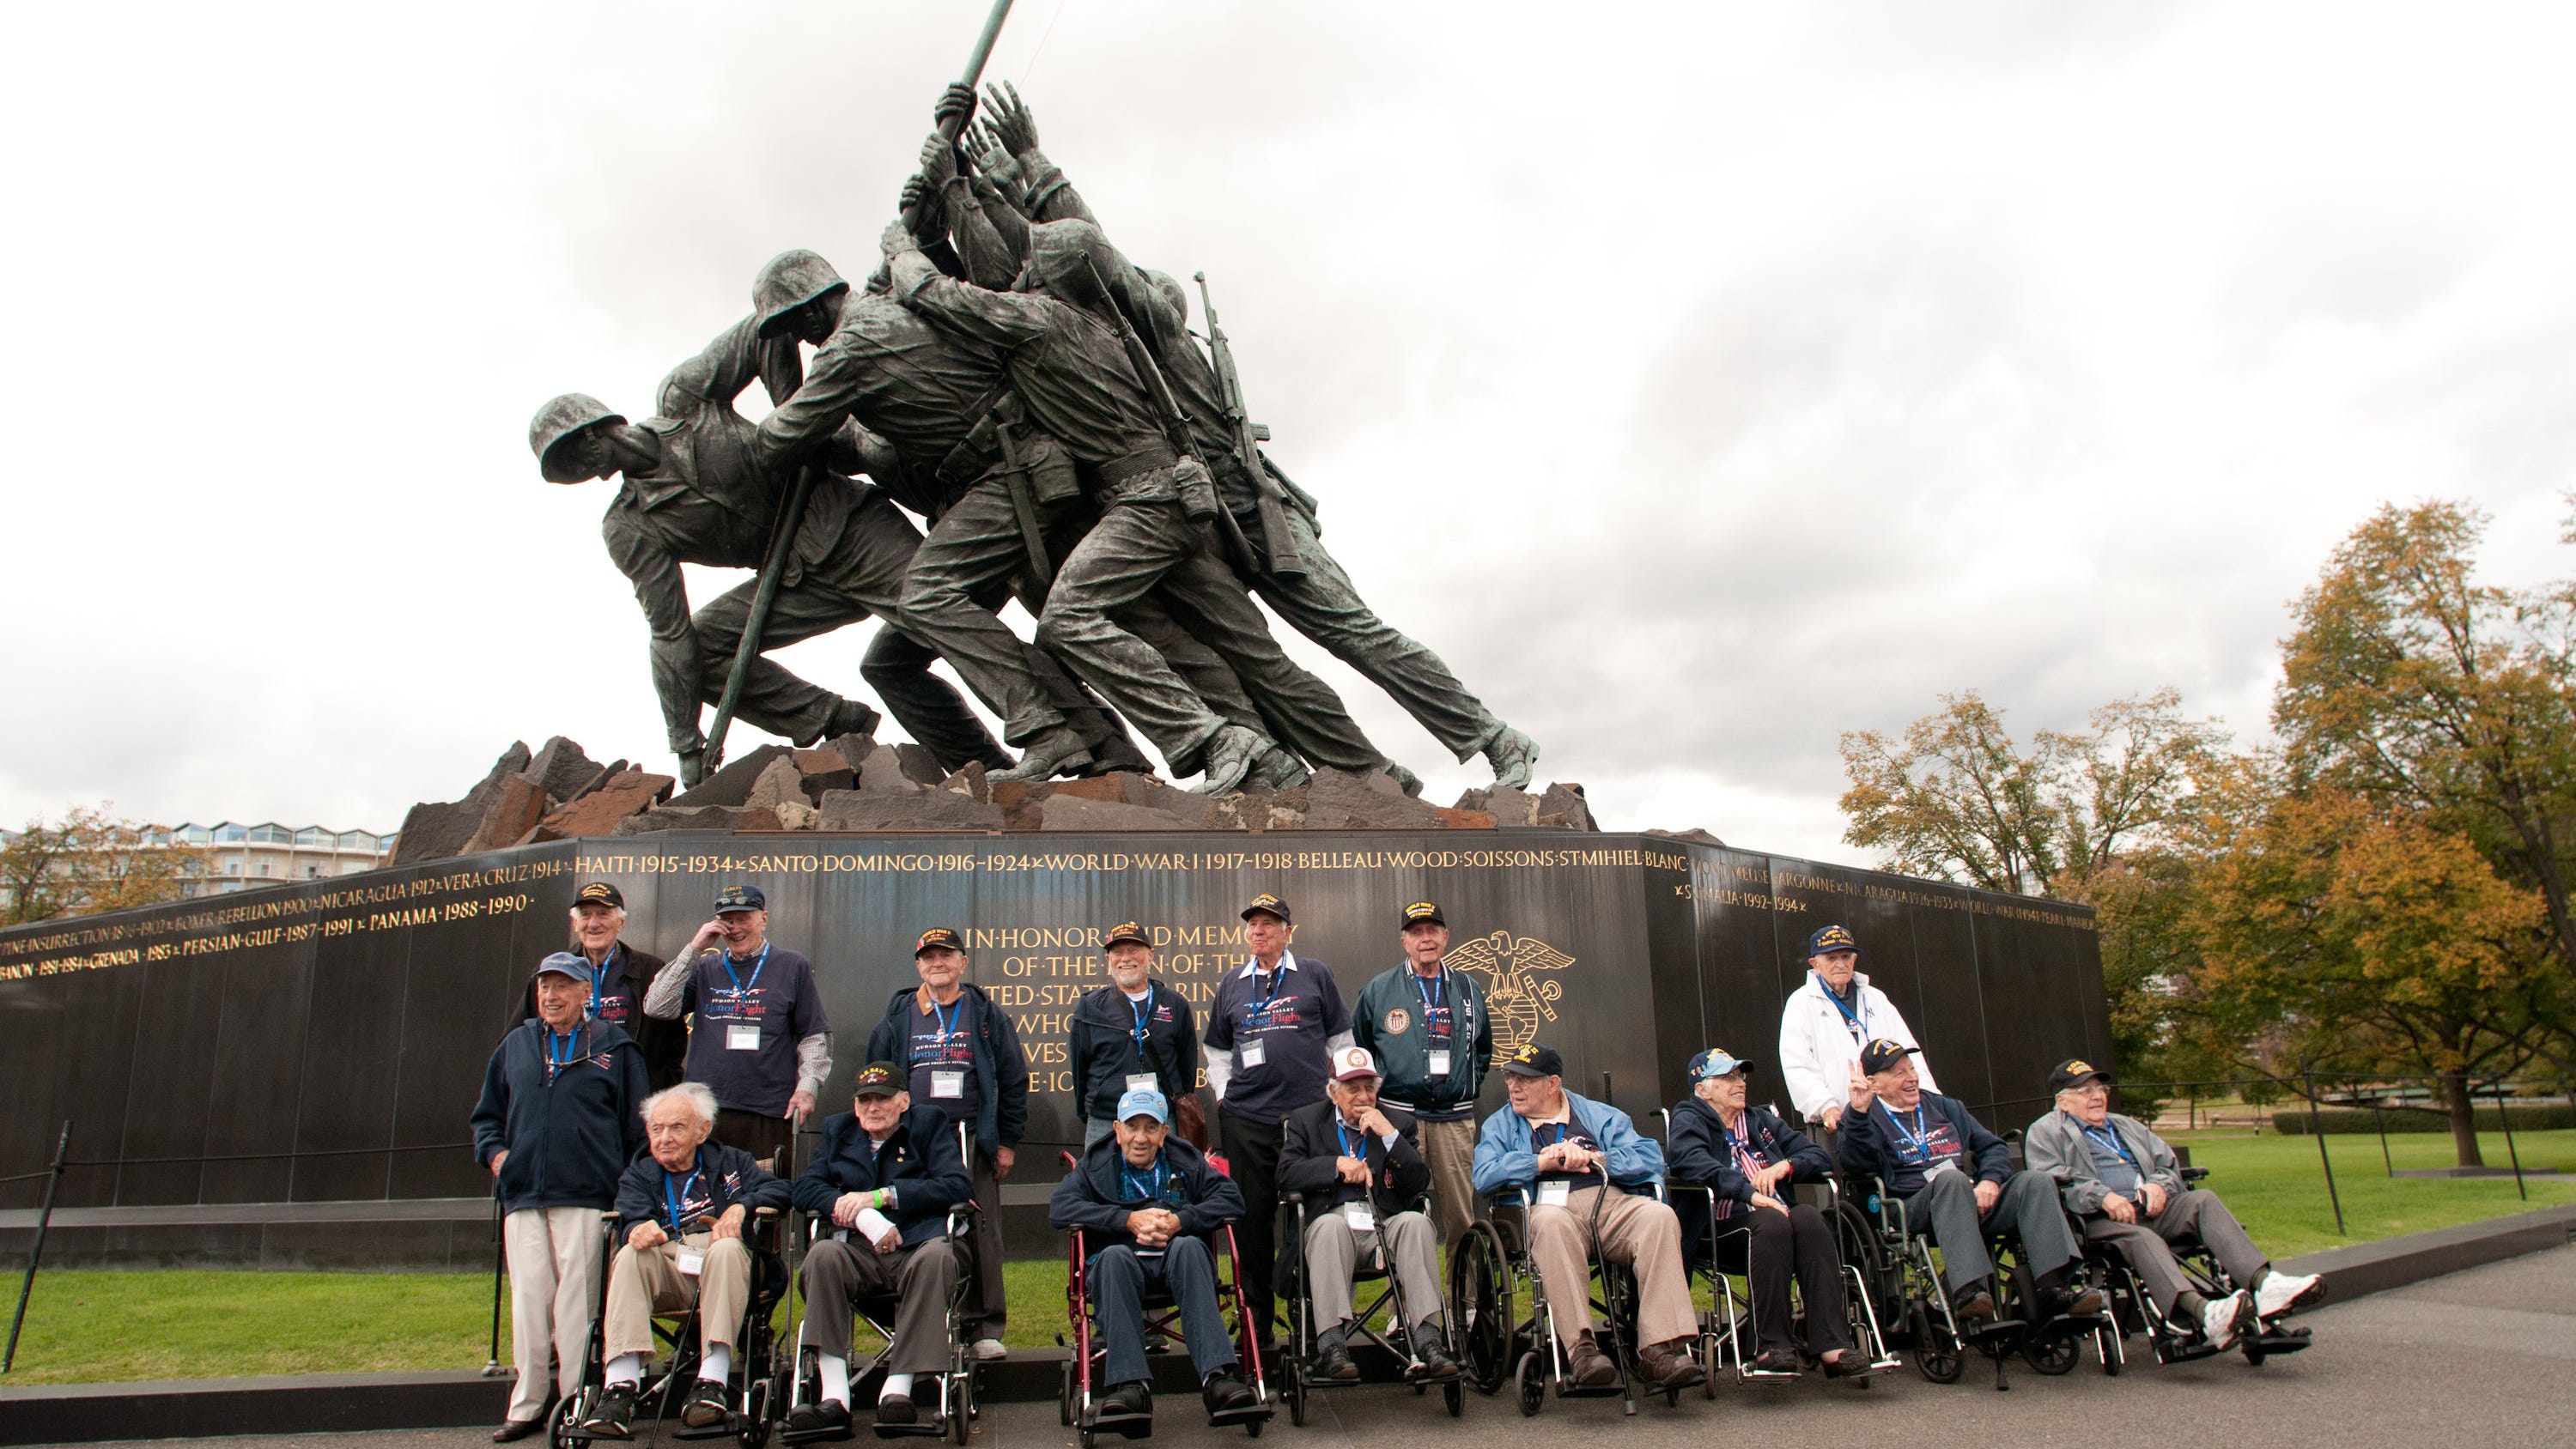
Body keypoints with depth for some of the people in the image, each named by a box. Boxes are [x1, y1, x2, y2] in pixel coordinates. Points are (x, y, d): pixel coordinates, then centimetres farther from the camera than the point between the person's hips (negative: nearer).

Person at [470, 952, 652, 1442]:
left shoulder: (613, 1047, 6)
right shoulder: (516, 1045, 17)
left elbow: (636, 1125, 6)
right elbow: (487, 1113, 25)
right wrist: (493, 1152, 6)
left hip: (586, 1198, -3)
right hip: (523, 1198, 4)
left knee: (576, 1297, -4)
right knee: (528, 1298, 4)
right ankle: (527, 1405, 13)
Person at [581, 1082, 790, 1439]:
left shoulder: (730, 1162, 24)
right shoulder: (639, 1174, 26)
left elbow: (778, 1189, 7)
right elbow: (631, 1217, 4)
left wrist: (741, 1206, -14)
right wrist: (638, 1229, -22)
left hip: (719, 1260, -1)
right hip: (666, 1268, 1)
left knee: (726, 1249, -35)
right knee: (630, 1256, -30)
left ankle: (712, 1383, -42)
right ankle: (620, 1389, -42)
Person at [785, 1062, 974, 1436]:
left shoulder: (930, 1127, 14)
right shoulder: (838, 1132, 22)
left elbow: (958, 1185, -2)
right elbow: (805, 1188, 7)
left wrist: (880, 1197, -9)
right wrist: (863, 1216, -11)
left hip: (914, 1251, -2)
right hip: (858, 1254, 2)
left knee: (937, 1255, -35)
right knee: (823, 1253, -30)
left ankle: (898, 1388, -37)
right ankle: (834, 1398, -34)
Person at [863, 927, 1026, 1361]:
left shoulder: (986, 1015, 8)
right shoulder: (898, 1017, 12)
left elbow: (1014, 1080, 8)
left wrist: (1007, 1141, 3)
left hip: (974, 1143, -1)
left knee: (982, 1234, -3)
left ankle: (987, 1329, 6)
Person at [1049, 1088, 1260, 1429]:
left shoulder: (1186, 1161, 19)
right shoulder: (1096, 1165, 17)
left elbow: (1231, 1199, 3)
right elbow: (1059, 1207, -3)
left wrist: (1180, 1221, -14)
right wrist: (1128, 1220, -14)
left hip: (1176, 1260, 0)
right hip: (1123, 1261, 0)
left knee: (1189, 1246, -33)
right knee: (1114, 1255, -34)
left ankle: (1217, 1376, -44)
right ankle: (1130, 1385, -45)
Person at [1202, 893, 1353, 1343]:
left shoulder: (1315, 975, 6)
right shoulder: (1232, 984, 13)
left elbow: (1339, 1037, 9)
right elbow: (1217, 1048, 21)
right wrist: (1223, 1093, 10)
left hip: (1309, 1112, -2)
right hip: (1245, 1119, 2)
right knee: (1252, 1216, 5)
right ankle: (1256, 1317, 16)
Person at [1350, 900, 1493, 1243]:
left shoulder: (1469, 990, 13)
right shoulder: (1378, 991, 5)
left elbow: (1483, 1048, 24)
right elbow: (1356, 1051, 12)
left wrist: (1469, 1085, 11)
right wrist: (1379, 1089, 4)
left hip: (1455, 1118, 2)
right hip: (1399, 1116, -2)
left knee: (1461, 1211, 3)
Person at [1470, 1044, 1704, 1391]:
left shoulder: (1600, 1115, 24)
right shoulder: (1500, 1124, 23)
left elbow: (1651, 1158, 9)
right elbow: (1483, 1176, 3)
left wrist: (1594, 1158, -4)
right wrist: (1542, 1162, -4)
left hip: (1613, 1203, 2)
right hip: (1554, 1206, -1)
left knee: (1659, 1215, -30)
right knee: (1551, 1220, -38)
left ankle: (1660, 1349, -34)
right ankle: (1581, 1348, -42)